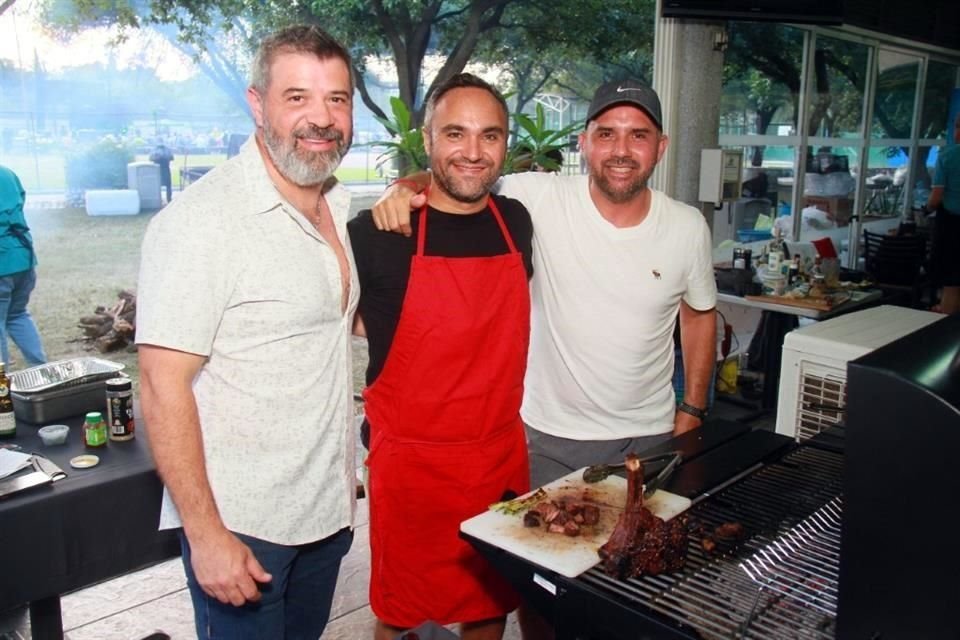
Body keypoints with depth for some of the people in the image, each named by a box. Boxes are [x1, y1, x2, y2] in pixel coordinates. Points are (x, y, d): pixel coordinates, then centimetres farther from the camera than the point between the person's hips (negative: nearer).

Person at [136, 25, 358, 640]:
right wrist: (205, 534, -19)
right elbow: (164, 386, -19)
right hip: (239, 522, -7)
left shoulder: (340, 205, 4)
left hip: (328, 509, 7)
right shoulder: (201, 220, -19)